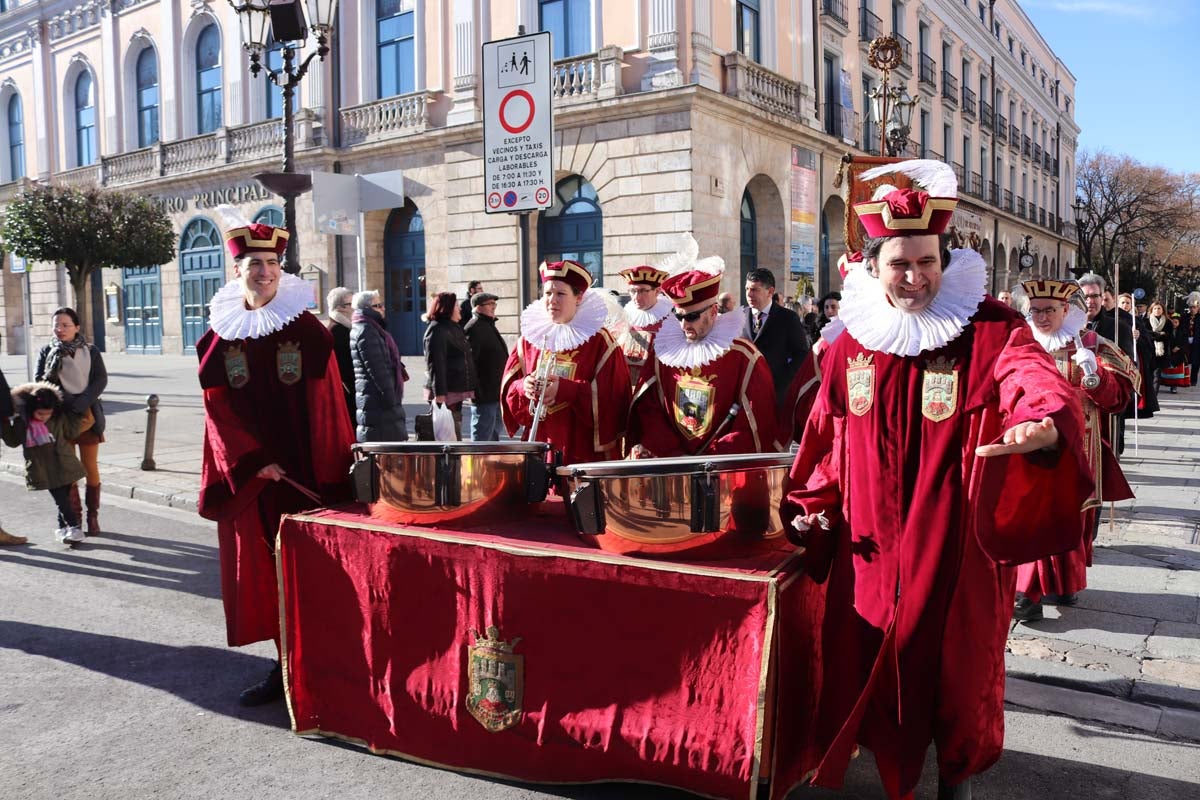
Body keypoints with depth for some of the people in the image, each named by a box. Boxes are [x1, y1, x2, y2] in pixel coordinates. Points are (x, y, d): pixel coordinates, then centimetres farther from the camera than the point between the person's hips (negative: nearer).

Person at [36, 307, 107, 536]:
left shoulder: (91, 351, 3)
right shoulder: (47, 352, 6)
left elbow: (101, 380, -6)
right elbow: (38, 381, 0)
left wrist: (80, 404, -18)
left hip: (87, 414, 0)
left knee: (90, 468, 3)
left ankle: (92, 516, 13)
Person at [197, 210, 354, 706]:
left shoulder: (305, 328, -3)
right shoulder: (221, 334, 5)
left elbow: (325, 403, -6)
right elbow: (218, 406, 2)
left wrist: (329, 473, -11)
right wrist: (251, 462, -10)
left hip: (301, 469, -3)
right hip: (246, 472, 3)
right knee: (257, 566, 7)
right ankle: (285, 665, 18)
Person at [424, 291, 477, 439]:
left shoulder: (454, 327, 18)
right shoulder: (437, 330, -14)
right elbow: (436, 364, -22)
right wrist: (439, 393, -27)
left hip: (456, 390, 10)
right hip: (446, 392, -10)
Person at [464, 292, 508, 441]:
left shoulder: (489, 326, 18)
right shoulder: (474, 328, -14)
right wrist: (477, 390, -24)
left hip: (496, 393, 10)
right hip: (485, 395, -10)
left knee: (494, 436, 19)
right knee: (482, 439, -6)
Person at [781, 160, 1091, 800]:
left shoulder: (989, 329, -10)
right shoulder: (853, 340, 2)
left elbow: (1039, 381, -29)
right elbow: (829, 432, 10)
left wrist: (1045, 425, -50)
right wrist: (813, 502, 5)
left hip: (957, 540, -3)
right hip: (871, 544, 3)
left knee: (954, 663, 9)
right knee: (863, 659, 12)